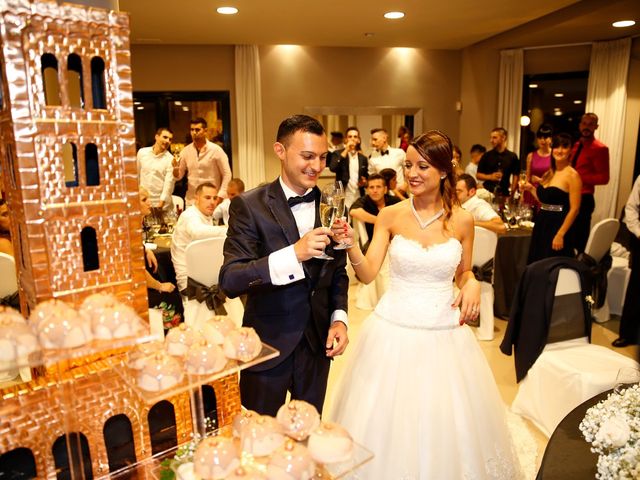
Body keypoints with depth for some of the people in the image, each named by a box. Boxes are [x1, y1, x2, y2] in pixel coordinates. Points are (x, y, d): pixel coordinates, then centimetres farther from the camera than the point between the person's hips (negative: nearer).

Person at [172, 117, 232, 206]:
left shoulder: (216, 150, -6)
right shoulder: (186, 151, 5)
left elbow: (227, 174, -6)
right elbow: (178, 176, 10)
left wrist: (219, 198, -12)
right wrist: (175, 168, -13)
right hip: (191, 202, 3)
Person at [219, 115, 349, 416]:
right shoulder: (249, 206, -13)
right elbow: (229, 281, -21)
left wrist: (339, 318, -3)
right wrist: (294, 254, -32)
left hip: (318, 341, 4)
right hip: (268, 342, -3)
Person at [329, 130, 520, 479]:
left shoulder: (462, 220, -1)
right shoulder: (390, 216, -4)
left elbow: (463, 273, 12)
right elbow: (368, 273, -9)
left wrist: (472, 284, -9)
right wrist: (350, 245, -26)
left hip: (444, 333, 1)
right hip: (394, 330, 0)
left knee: (443, 419, 12)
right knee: (387, 420, 9)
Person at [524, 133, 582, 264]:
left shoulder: (572, 175, -10)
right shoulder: (549, 173, 12)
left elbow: (574, 209, -14)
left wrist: (560, 234, -19)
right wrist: (531, 189, 8)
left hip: (558, 227, -7)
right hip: (541, 224, 7)